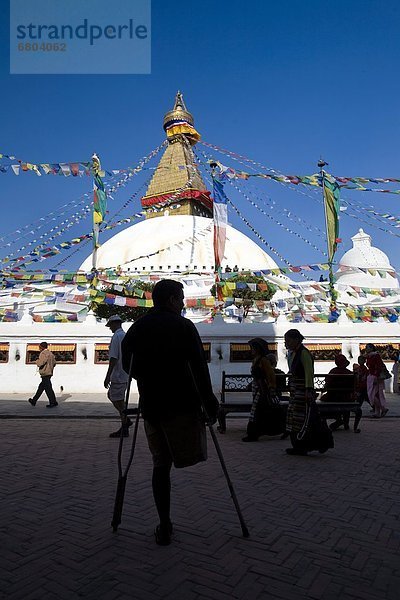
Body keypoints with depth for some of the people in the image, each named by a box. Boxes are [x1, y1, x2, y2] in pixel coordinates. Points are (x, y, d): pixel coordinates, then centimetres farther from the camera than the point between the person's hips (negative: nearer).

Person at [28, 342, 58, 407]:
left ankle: (53, 403, -3)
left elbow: (40, 363, -20)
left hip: (45, 373, -9)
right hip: (49, 373, 9)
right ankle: (34, 401, 25)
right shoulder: (50, 353, 14)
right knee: (41, 387, 15)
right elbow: (54, 363, 20)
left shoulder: (43, 353, -13)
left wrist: (37, 361, 0)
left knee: (48, 388, -5)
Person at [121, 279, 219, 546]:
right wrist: (209, 403, -6)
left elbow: (129, 366, 13)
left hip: (150, 406, 6)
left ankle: (165, 526, 18)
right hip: (182, 404, -5)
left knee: (160, 464, 13)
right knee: (189, 455, 12)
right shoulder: (183, 326, -8)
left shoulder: (135, 328, 7)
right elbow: (199, 368, -12)